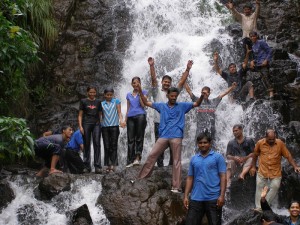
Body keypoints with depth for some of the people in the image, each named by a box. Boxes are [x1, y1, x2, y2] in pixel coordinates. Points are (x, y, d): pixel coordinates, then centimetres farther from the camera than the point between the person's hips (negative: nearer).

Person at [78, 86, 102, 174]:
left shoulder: (98, 102, 11)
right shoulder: (83, 101, 5)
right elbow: (80, 115, 4)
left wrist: (100, 123, 8)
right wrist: (80, 126, -5)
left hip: (96, 124, 1)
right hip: (86, 124, -1)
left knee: (97, 144, -8)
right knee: (86, 145, 1)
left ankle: (97, 166, -9)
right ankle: (87, 166, 7)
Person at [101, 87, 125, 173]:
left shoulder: (116, 101, 8)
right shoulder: (102, 104, 12)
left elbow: (119, 112, 2)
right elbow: (101, 115, 12)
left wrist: (121, 120, -15)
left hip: (114, 126, -2)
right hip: (105, 127, 2)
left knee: (113, 146, -3)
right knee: (106, 146, 1)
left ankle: (113, 164, -4)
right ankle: (108, 165, 5)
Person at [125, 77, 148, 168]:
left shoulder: (143, 92, 9)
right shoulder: (129, 94, 18)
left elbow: (143, 105, -5)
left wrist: (140, 92, -6)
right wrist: (125, 120, 12)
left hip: (140, 116, -3)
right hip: (130, 117, 4)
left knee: (139, 138, -9)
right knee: (130, 139, -1)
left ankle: (138, 158, -14)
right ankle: (130, 161, -2)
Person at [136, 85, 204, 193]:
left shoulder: (182, 106, 10)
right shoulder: (161, 106, 14)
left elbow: (197, 104, 9)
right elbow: (146, 103, 17)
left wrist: (202, 95, -9)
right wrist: (140, 92, 5)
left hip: (176, 137, -2)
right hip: (163, 136, 2)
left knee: (176, 161, -2)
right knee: (152, 156, -1)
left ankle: (176, 186, -1)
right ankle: (141, 178, 10)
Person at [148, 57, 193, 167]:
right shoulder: (157, 92, 5)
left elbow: (182, 81, 3)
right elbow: (153, 79, -7)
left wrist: (188, 69, -8)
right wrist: (151, 66, -19)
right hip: (159, 123, -2)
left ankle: (172, 164, 16)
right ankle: (160, 165, 10)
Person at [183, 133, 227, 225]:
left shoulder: (218, 157, 1)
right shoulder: (193, 159, 12)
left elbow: (223, 176, -4)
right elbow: (190, 178, 12)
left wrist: (222, 195, -13)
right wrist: (186, 196, 4)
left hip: (213, 198, -3)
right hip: (196, 198, 3)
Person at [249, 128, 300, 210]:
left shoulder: (280, 143, -8)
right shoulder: (260, 143, -6)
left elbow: (288, 156, -6)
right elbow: (255, 155, 10)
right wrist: (253, 167, 10)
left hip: (275, 172, 0)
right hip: (262, 171, 0)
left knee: (275, 187, -6)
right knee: (260, 188, 2)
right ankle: (258, 208, 10)